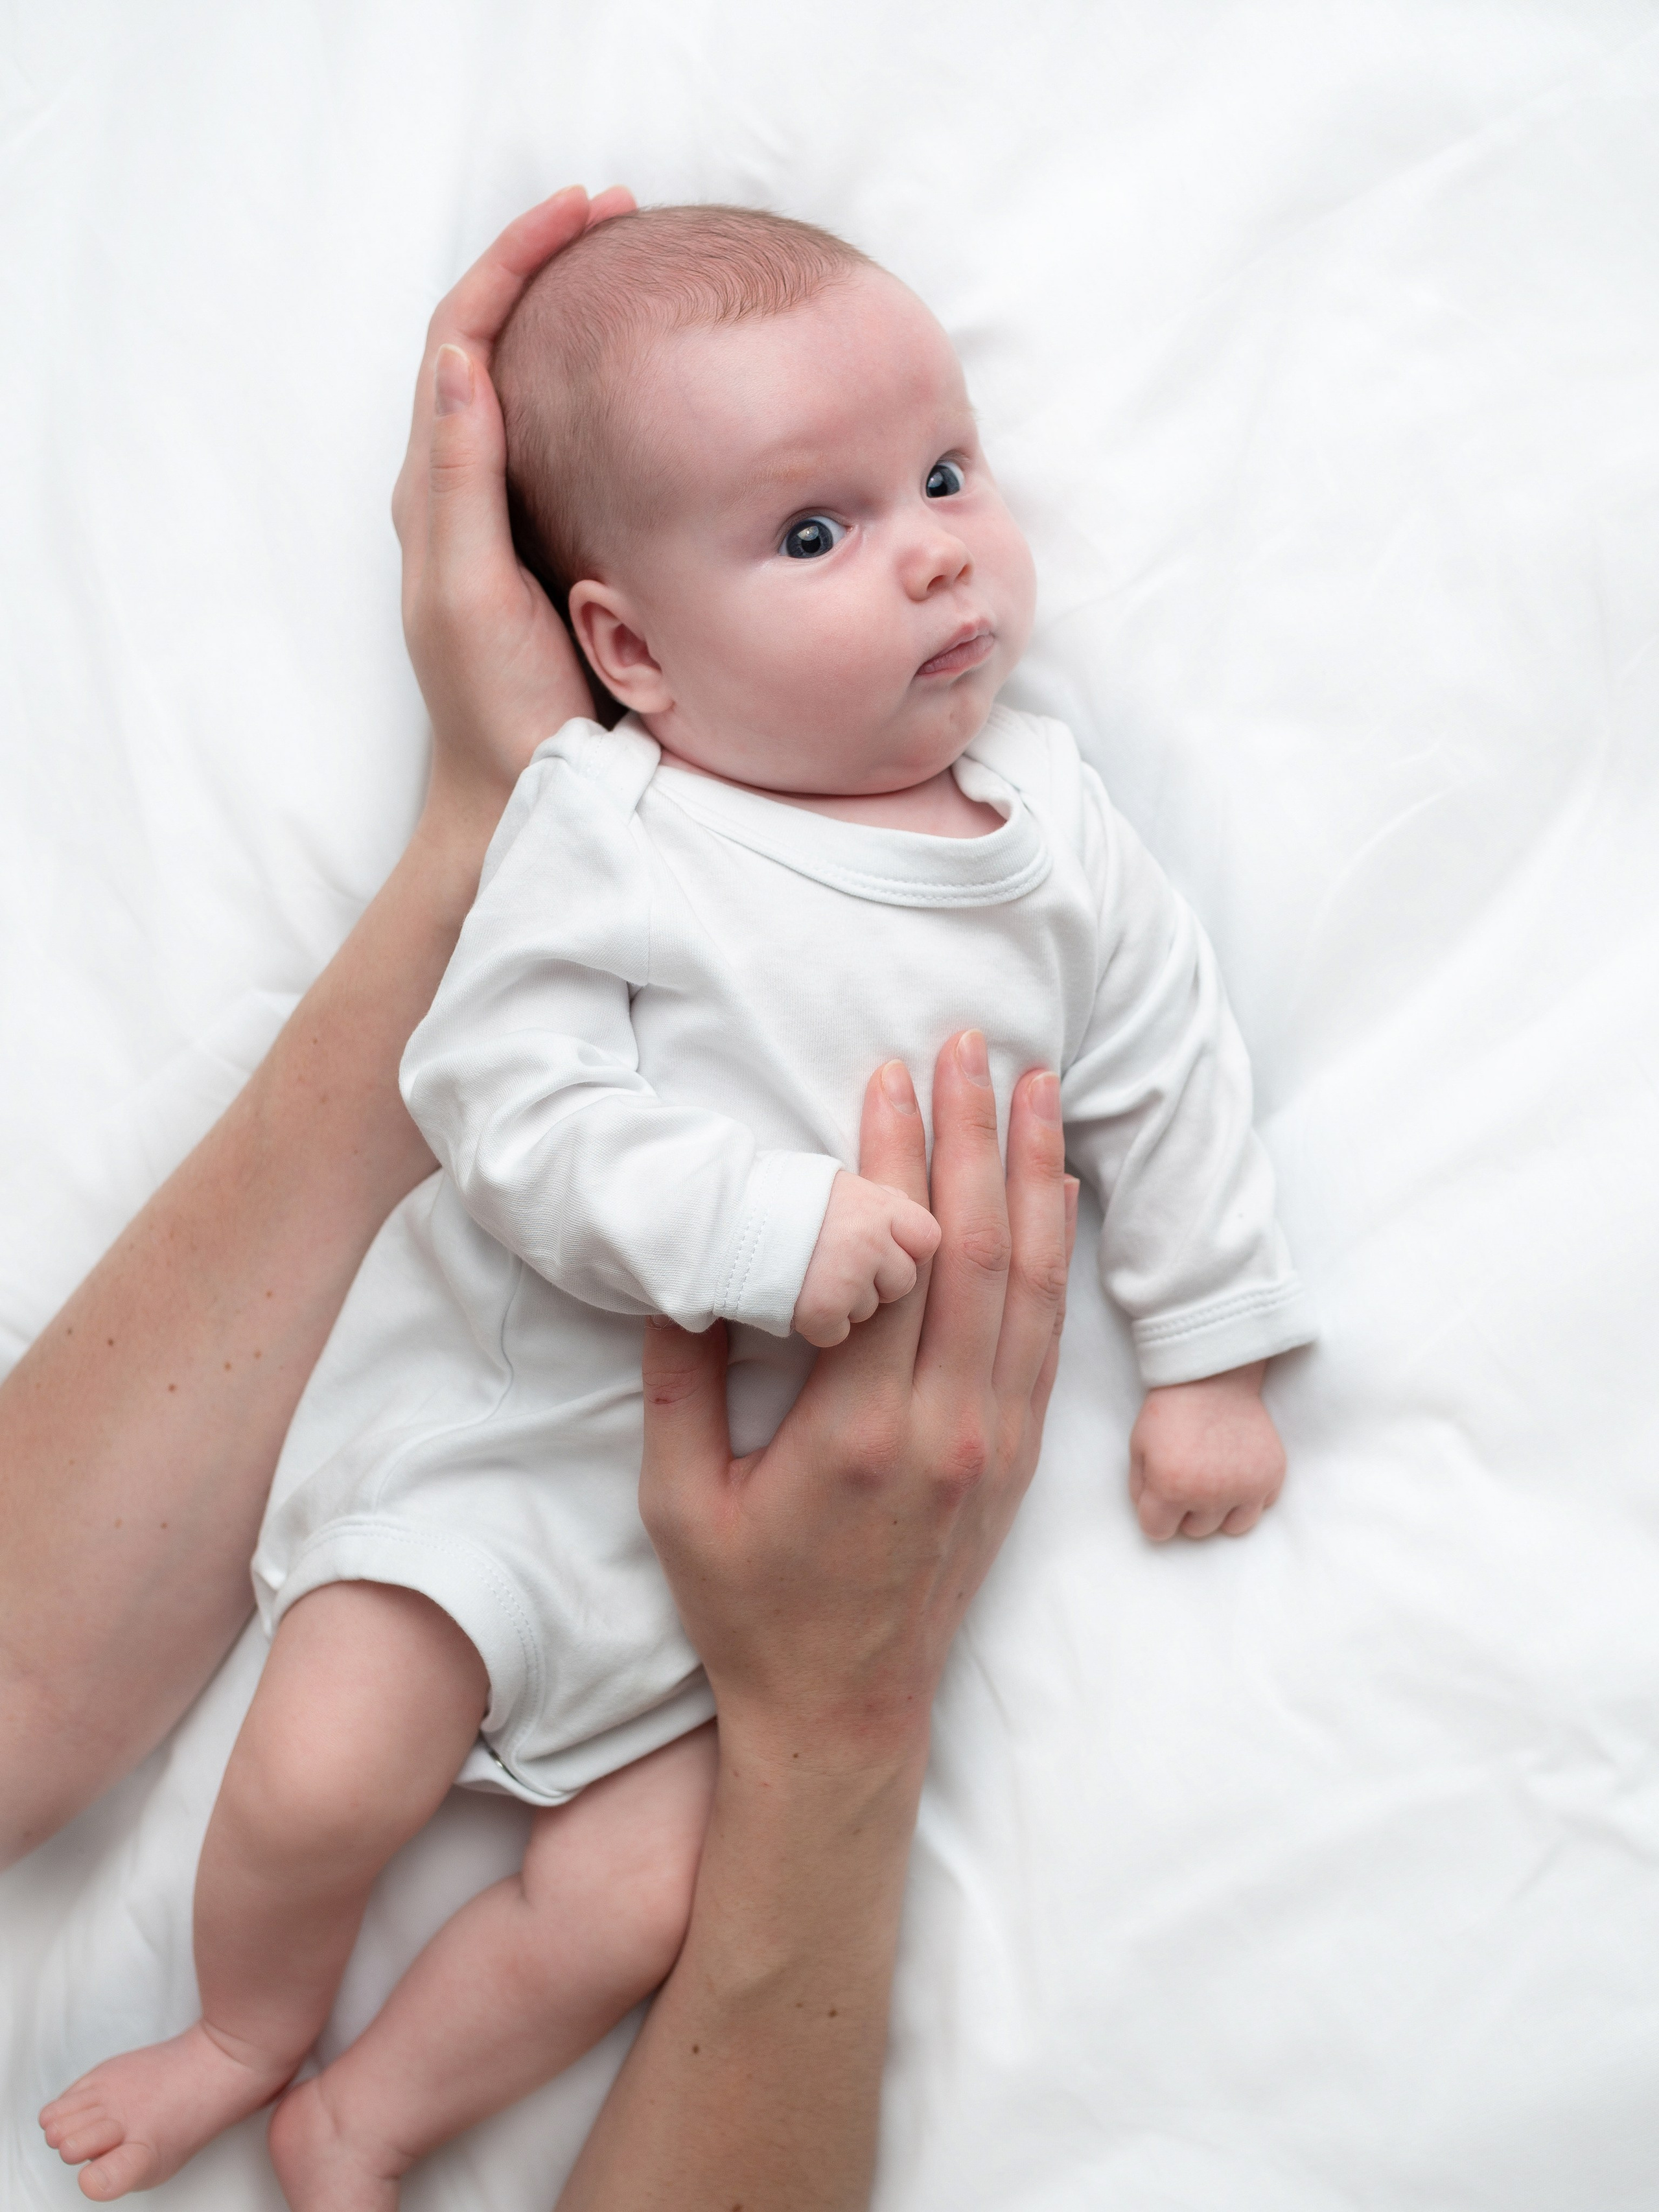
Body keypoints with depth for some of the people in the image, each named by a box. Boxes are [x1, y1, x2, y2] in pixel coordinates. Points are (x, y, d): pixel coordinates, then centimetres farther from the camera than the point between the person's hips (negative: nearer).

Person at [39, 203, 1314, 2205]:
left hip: (774, 1516, 3)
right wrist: (763, 1222, -30)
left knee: (626, 1909, -3)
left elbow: (1169, 1081, 7)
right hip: (512, 1414, -2)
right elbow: (506, 1105, -20)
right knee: (315, 1786, -8)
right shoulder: (609, 834, -13)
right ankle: (247, 2037, 27)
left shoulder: (1054, 836, -2)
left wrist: (1211, 1358, 7)